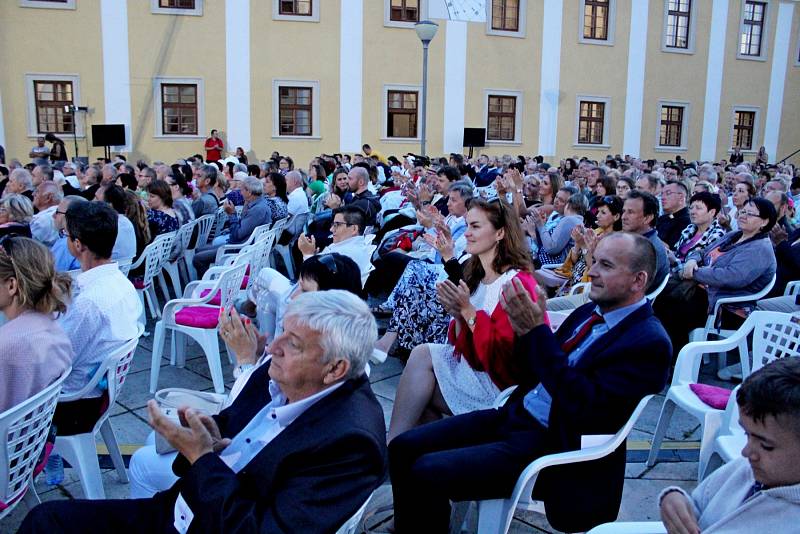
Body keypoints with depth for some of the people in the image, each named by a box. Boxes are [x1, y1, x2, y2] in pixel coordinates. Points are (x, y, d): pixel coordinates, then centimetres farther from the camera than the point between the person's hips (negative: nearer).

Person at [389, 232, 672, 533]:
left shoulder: (649, 342, -13)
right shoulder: (589, 313, 11)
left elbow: (585, 405, -24)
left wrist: (538, 331, -23)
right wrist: (525, 331, -6)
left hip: (554, 444, -8)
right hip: (516, 415, 8)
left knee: (426, 473, -21)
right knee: (404, 448, -1)